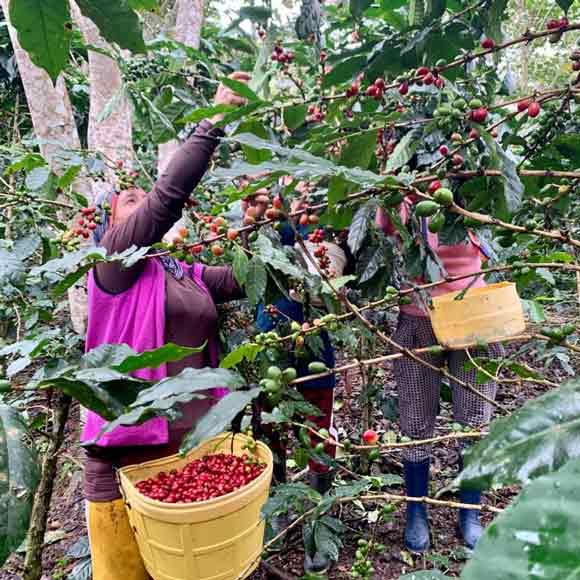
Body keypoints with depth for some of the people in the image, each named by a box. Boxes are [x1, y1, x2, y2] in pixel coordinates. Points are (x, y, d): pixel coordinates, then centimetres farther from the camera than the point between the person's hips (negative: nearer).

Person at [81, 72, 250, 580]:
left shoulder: (185, 274, 15)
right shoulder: (112, 261, -4)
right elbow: (169, 197, -16)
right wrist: (215, 118, -14)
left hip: (196, 444, 6)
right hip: (131, 456, -6)